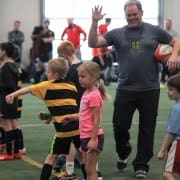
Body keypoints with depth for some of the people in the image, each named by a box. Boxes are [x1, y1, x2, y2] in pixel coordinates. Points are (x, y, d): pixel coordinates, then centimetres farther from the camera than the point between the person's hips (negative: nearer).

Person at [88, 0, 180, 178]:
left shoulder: (154, 31, 4)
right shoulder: (117, 34, 4)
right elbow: (93, 43, -3)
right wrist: (94, 23, -15)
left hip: (149, 90, 0)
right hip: (125, 89, 0)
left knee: (147, 129, 6)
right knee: (120, 125, 4)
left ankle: (141, 165, 20)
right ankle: (123, 153, 34)